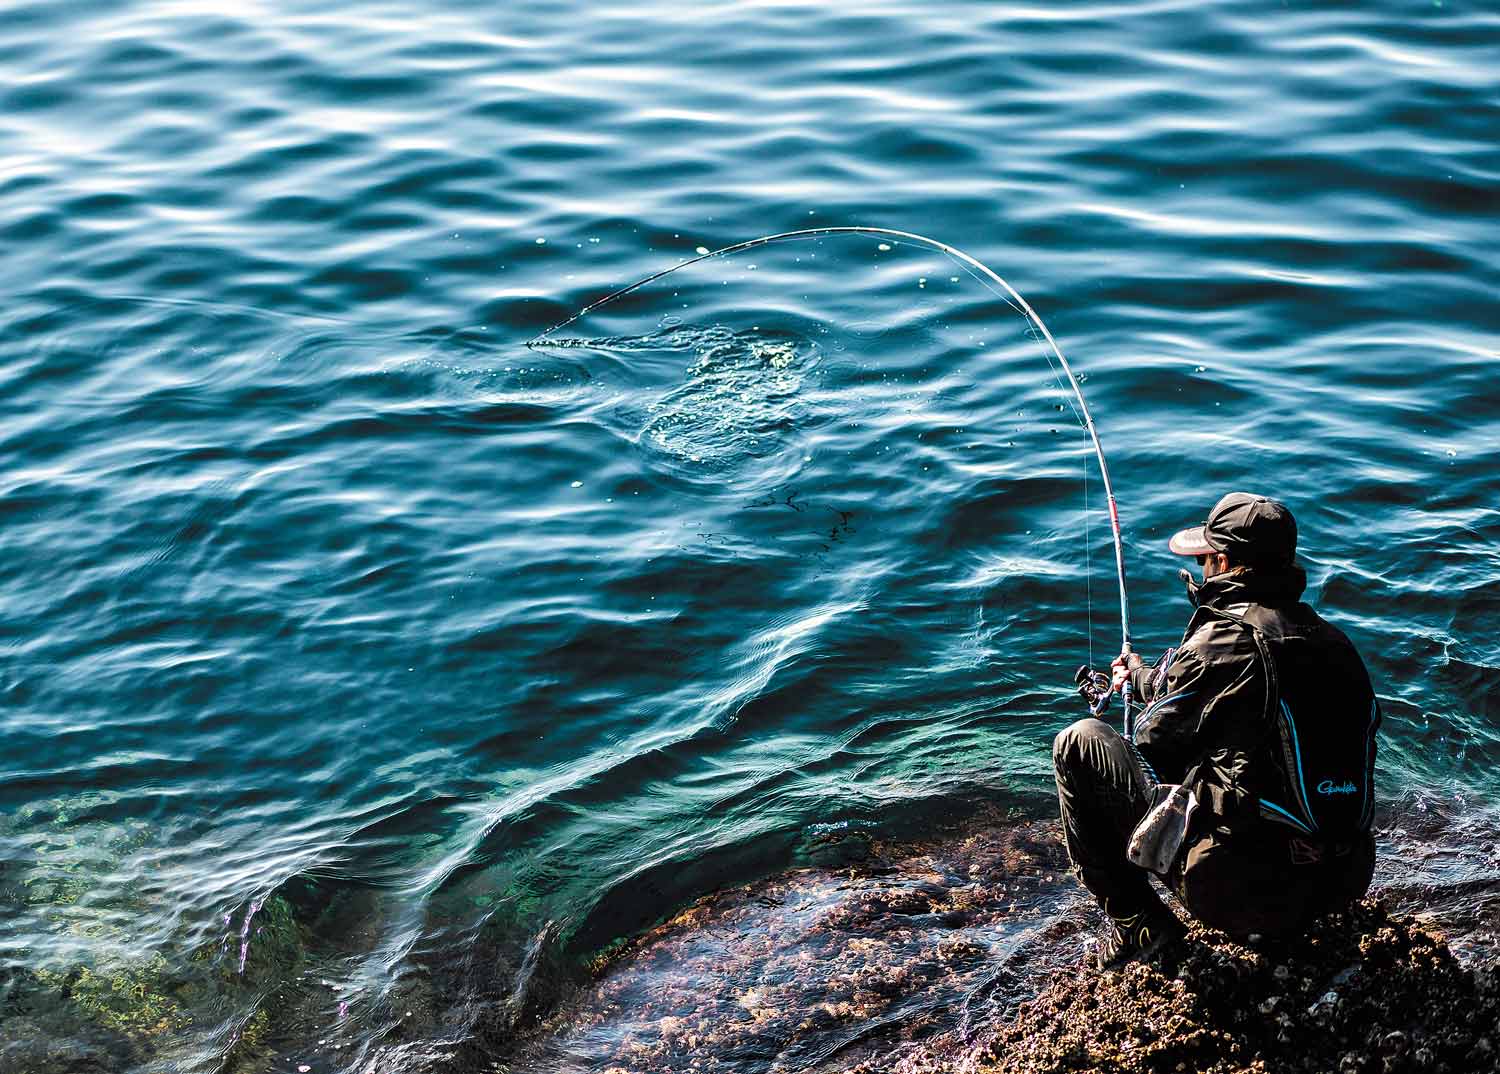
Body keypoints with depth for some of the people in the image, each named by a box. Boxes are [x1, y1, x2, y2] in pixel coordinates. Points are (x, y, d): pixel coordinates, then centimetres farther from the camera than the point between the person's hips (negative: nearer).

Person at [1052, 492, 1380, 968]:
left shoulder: (1224, 639, -13)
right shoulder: (1332, 639, 9)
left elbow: (1153, 739, 0)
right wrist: (1143, 676, 36)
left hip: (1243, 895, -8)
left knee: (1079, 743, 2)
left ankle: (1136, 921, 5)